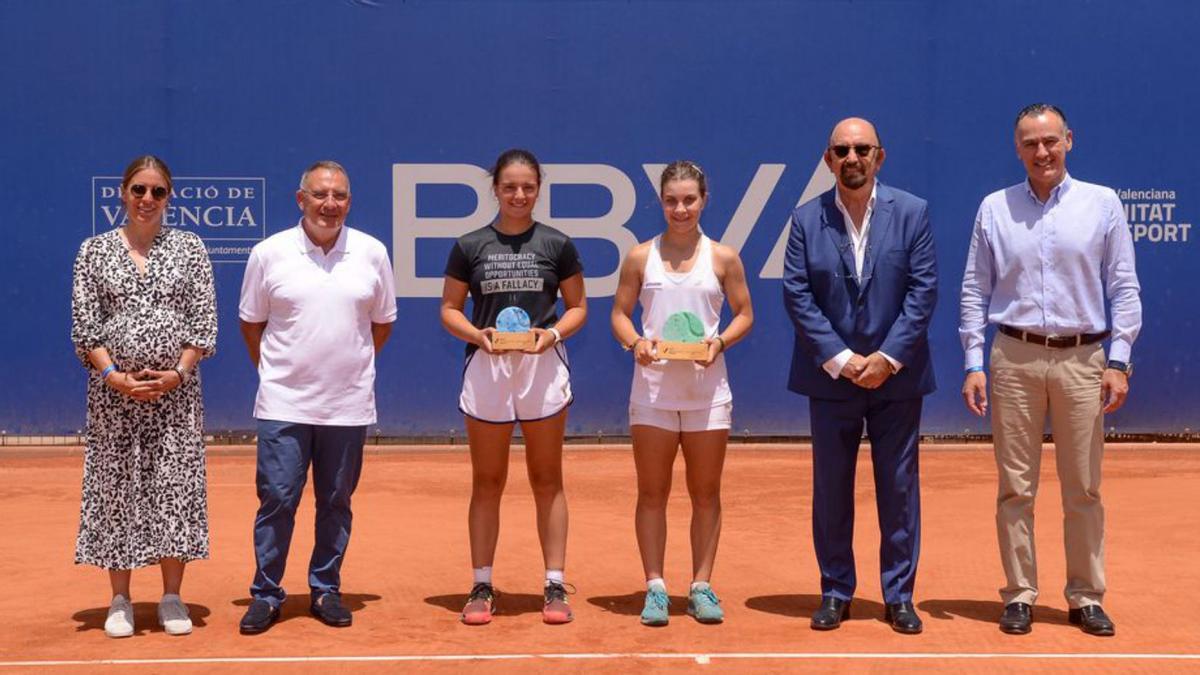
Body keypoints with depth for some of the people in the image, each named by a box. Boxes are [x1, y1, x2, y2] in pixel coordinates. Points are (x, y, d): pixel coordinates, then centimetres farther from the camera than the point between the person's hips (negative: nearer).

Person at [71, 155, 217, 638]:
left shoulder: (190, 247, 5)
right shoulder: (94, 251, 5)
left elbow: (204, 320, 1)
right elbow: (84, 324, 0)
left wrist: (178, 373, -10)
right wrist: (113, 376, -12)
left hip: (176, 390, 0)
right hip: (114, 391, 0)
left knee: (175, 488, 2)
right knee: (116, 488, 4)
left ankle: (172, 598, 14)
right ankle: (120, 601, 15)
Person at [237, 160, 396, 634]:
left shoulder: (372, 253, 3)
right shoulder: (269, 253, -1)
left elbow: (382, 320, 13)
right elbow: (251, 320, 10)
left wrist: (353, 363, 10)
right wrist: (274, 367, 6)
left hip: (348, 405, 2)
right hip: (283, 404, -1)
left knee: (336, 502, 9)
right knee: (276, 498, -2)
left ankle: (326, 590, 21)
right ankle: (266, 594, 11)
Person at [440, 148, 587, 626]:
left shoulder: (557, 245, 3)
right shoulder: (469, 246, 3)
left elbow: (578, 307, 8)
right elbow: (449, 309, 7)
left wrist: (553, 333, -12)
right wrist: (477, 334, -12)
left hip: (543, 368, 0)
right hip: (486, 368, 0)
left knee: (547, 480, 6)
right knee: (486, 482, 7)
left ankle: (555, 587, 12)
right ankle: (482, 587, 15)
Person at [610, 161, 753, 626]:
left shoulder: (723, 258, 4)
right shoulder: (640, 258, 4)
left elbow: (744, 313, 7)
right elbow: (620, 313, 6)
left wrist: (720, 342, -12)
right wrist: (635, 342, -14)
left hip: (707, 388, 0)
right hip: (653, 388, 0)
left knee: (705, 493, 6)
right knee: (652, 493, 3)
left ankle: (701, 587, 16)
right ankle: (655, 588, 12)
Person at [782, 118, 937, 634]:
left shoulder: (912, 212, 0)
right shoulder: (806, 219, 1)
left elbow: (924, 291, -4)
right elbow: (796, 296, -3)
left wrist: (887, 358, -11)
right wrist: (839, 359, -12)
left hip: (897, 375, 0)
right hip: (830, 377, 1)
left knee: (899, 488, 6)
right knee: (830, 489, 7)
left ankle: (899, 596, 17)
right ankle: (835, 592, 20)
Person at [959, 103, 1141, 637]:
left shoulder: (1103, 204, 5)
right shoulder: (994, 208, 7)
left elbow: (1124, 288, 4)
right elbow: (974, 291, 8)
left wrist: (1118, 362, -4)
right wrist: (973, 364, 0)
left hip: (1081, 359, 0)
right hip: (1013, 358, 0)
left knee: (1083, 489, 5)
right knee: (1015, 487, 4)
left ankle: (1086, 598, 16)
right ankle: (1019, 596, 13)